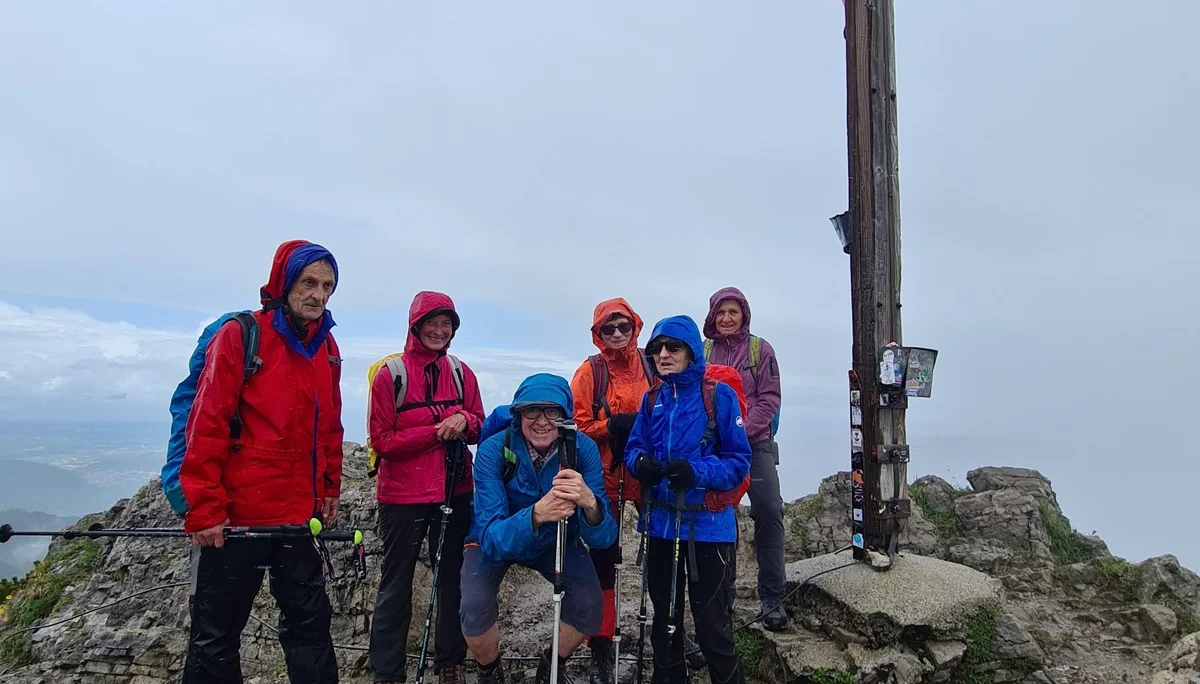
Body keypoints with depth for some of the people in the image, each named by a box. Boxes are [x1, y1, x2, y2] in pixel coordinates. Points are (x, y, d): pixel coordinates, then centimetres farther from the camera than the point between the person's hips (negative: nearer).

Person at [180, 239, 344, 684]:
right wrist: (205, 510, -14)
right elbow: (207, 426, -12)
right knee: (216, 632, 9)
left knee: (310, 623, 14)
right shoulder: (240, 336, -9)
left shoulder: (326, 347, 8)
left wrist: (330, 491, 13)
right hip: (235, 516, -5)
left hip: (301, 515, 5)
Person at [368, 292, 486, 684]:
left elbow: (479, 429, 10)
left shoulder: (462, 373, 5)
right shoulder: (390, 374, -7)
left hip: (455, 493, 4)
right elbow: (382, 440, -10)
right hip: (403, 496, -4)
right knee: (396, 588, 6)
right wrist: (436, 432, -19)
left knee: (453, 579, 13)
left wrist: (464, 421, -13)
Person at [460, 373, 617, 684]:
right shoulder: (493, 451, -30)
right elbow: (493, 539, -37)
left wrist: (590, 503, -54)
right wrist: (536, 514, -58)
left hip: (556, 541, 2)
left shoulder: (583, 449, -26)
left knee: (589, 602, -19)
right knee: (475, 608, -24)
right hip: (496, 541, -1)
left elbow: (603, 538, -31)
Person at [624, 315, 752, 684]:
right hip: (661, 524, 5)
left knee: (713, 630, 1)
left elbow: (739, 462, -9)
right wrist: (641, 463, -15)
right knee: (664, 620, 20)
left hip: (708, 526, -5)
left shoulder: (719, 395, -8)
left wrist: (696, 472, -26)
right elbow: (633, 448, 9)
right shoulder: (652, 399, 6)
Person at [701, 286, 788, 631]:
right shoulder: (703, 353, 7)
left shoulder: (760, 349, 2)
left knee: (769, 512, -12)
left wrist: (742, 430, -14)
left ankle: (772, 598, -1)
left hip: (755, 444, -2)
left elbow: (769, 398, -4)